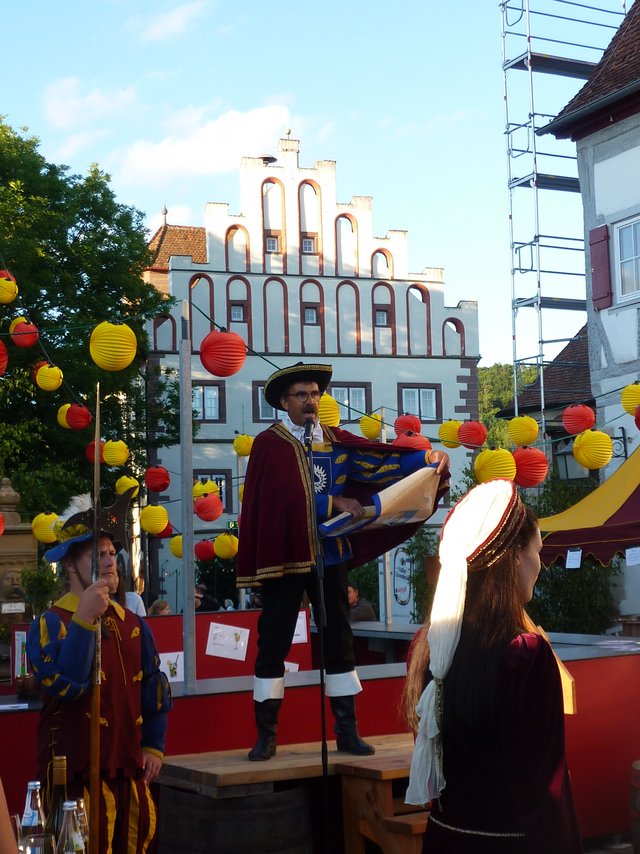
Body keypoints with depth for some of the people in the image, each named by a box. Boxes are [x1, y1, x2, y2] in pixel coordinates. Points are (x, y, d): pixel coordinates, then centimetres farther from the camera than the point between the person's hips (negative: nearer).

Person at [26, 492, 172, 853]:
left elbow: (154, 687, 15)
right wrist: (84, 619, -28)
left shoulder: (132, 623, 10)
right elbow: (64, 684, -24)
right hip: (77, 772, -6)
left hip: (130, 769, 6)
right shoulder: (49, 624, -7)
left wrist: (154, 747, 9)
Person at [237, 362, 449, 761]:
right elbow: (286, 494, -14)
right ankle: (266, 734, 11)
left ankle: (347, 730, 14)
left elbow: (375, 458, -1)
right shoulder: (269, 444, -3)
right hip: (284, 555, -4)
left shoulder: (335, 440, 10)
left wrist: (426, 457, -13)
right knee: (274, 642, 1)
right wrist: (334, 502, -18)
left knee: (339, 640, 6)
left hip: (330, 553, 4)